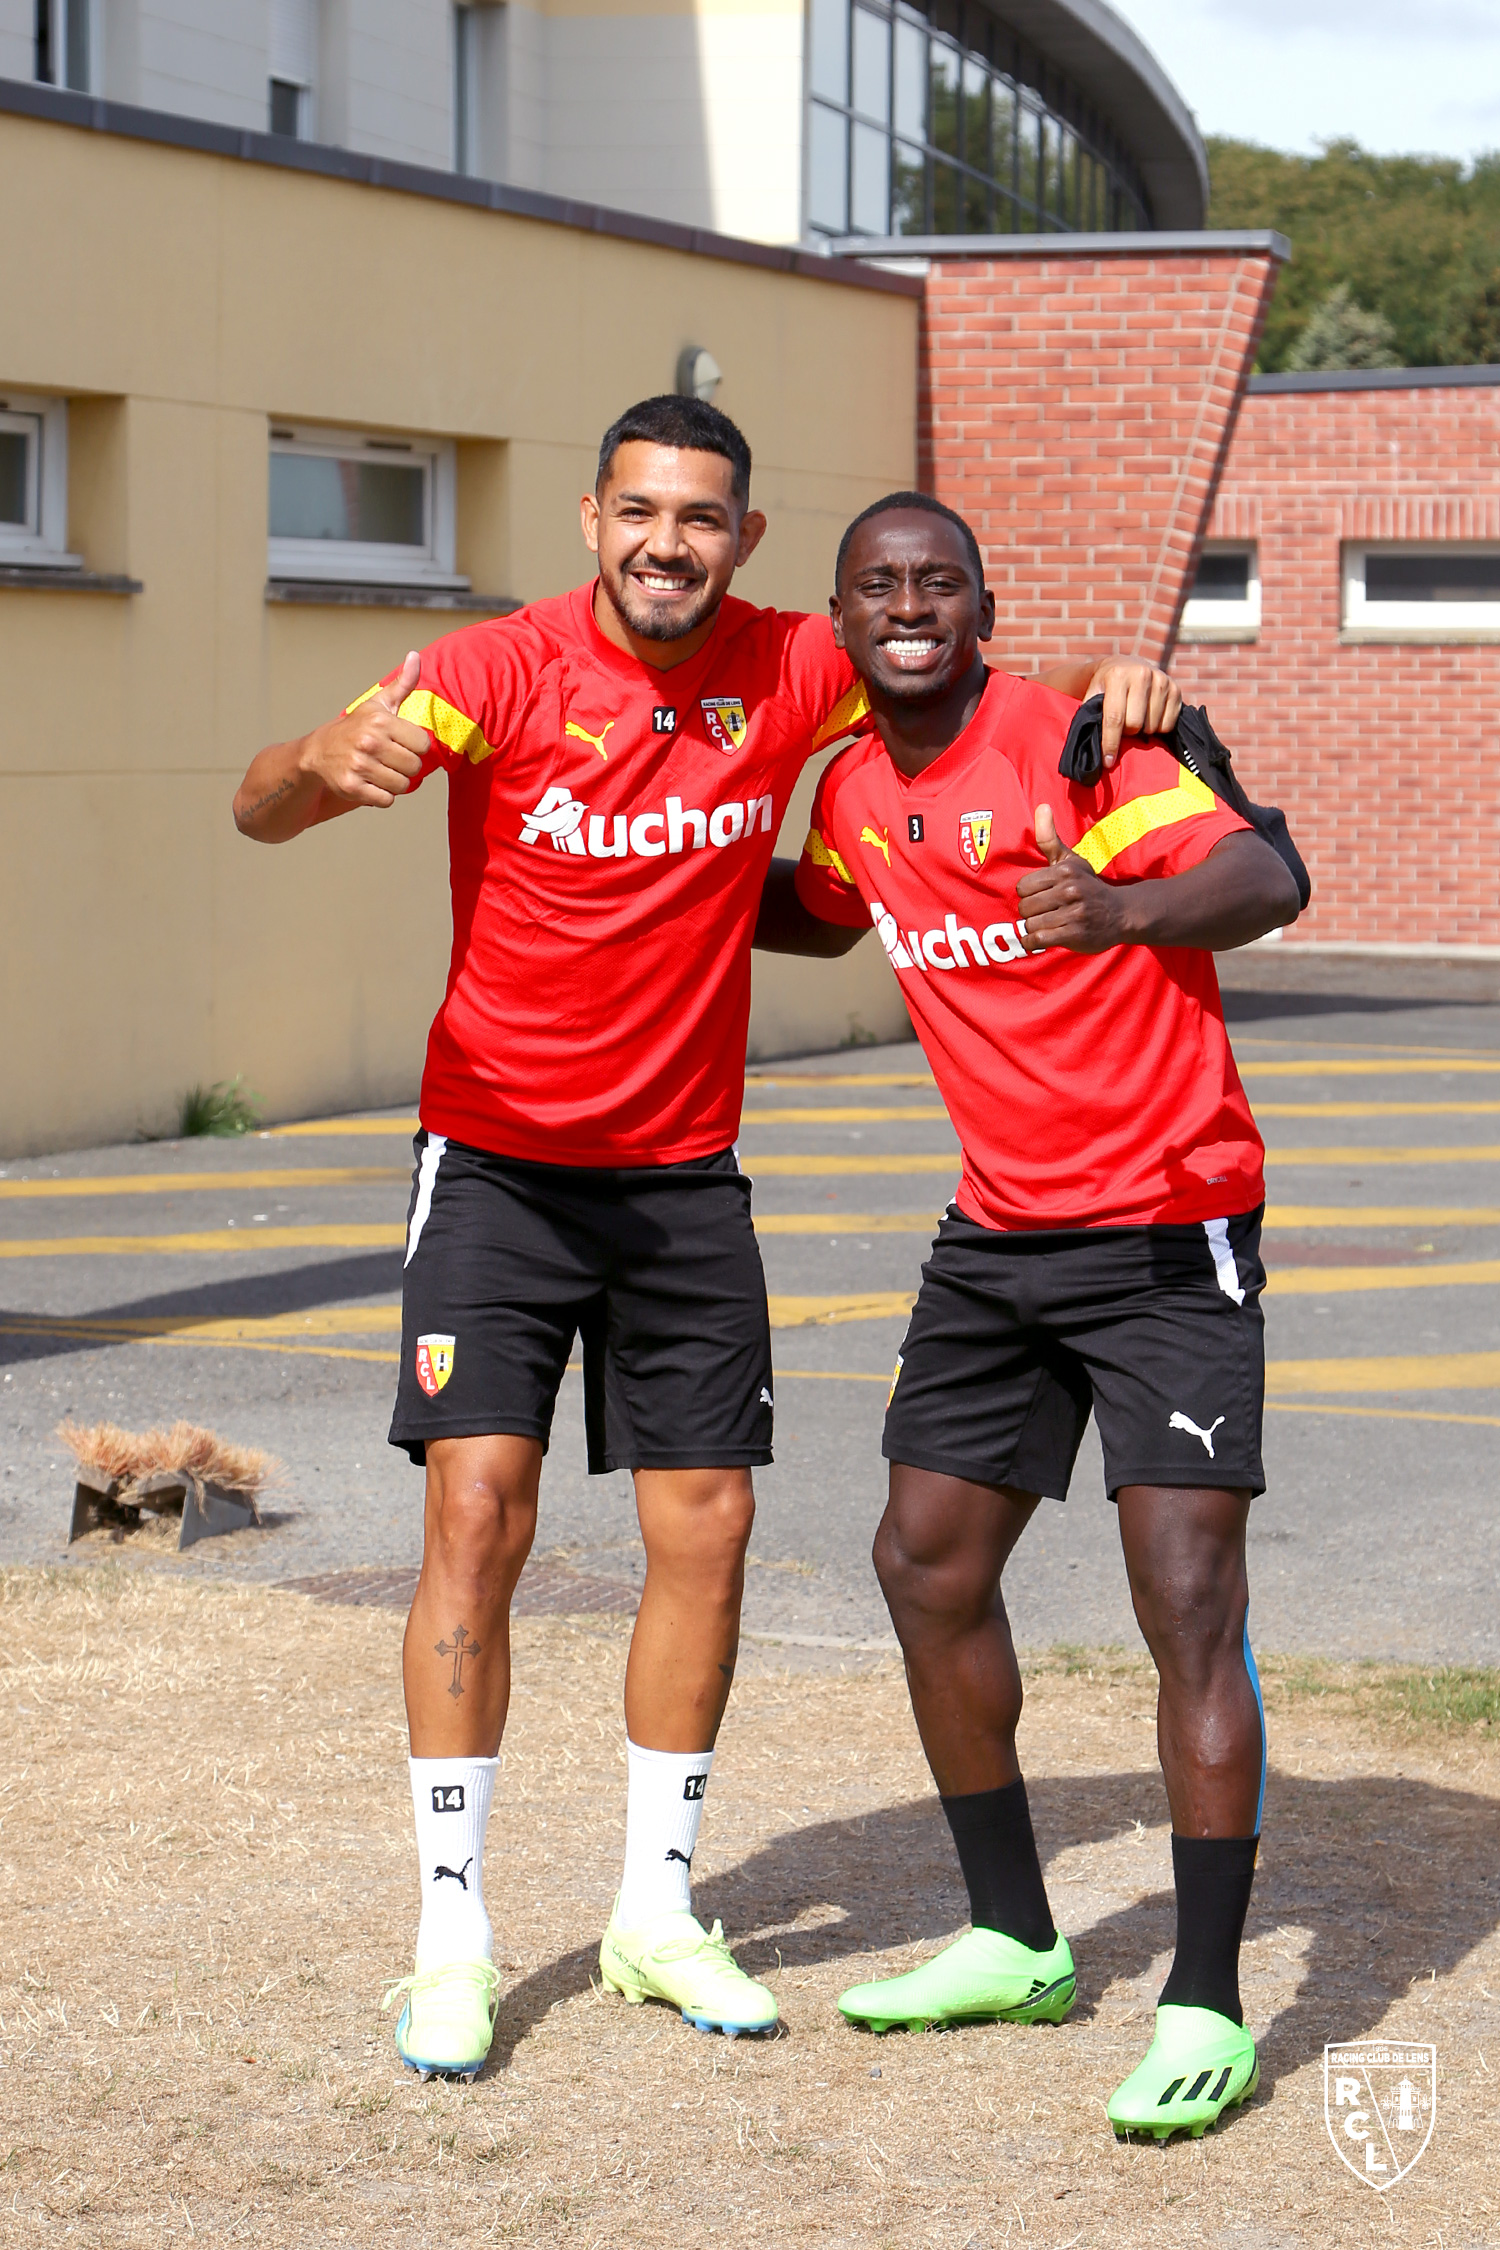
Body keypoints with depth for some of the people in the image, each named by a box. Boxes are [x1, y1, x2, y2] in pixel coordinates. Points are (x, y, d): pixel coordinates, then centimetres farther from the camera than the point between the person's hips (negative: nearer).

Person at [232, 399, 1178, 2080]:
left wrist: (1104, 685, -12)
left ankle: (654, 1910, 20)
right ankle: (453, 1934, -3)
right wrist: (330, 765, -49)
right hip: (499, 1166, -3)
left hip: (686, 1176, 4)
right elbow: (260, 811, -24)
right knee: (478, 1510, -11)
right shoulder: (504, 669, -15)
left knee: (706, 1527, 4)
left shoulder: (790, 672, -5)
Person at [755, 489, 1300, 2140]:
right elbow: (821, 915, 29)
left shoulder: (1070, 740, -17)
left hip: (1165, 1228, -8)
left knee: (1187, 1598, -13)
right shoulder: (857, 791, 5)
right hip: (1000, 1232, 8)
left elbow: (1263, 882, -31)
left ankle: (1207, 2010, -9)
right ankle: (1013, 1942, 25)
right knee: (926, 1564, 10)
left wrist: (1123, 909, -50)